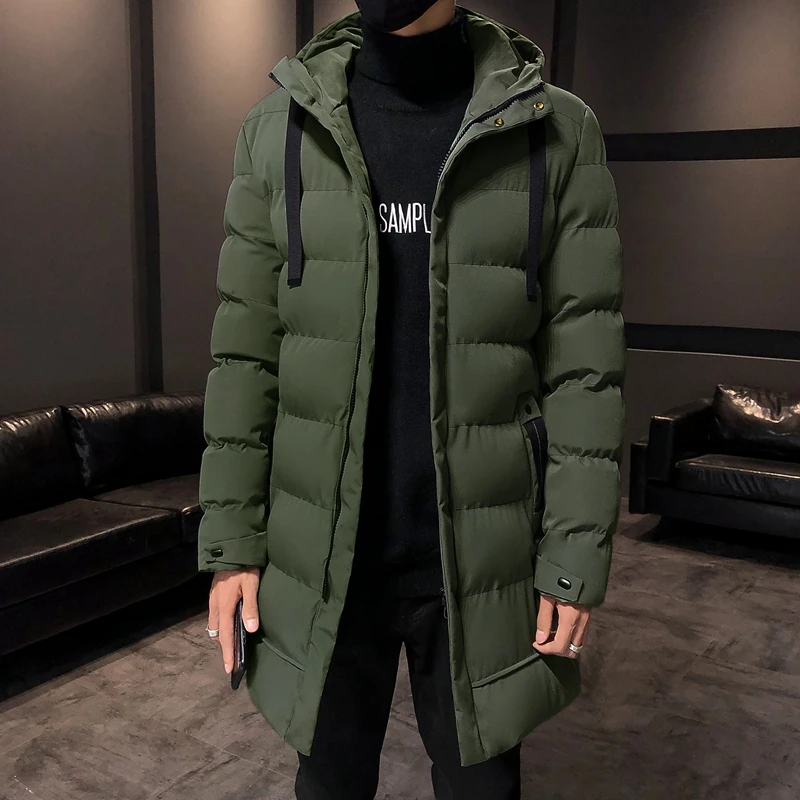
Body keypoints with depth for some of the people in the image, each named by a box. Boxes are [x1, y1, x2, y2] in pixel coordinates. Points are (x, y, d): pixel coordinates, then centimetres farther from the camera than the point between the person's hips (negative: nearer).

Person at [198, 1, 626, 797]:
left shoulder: (558, 131, -3)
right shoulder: (280, 126, 1)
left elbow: (583, 364, -4)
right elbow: (245, 352, 1)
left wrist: (577, 560, -6)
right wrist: (229, 543, -1)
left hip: (480, 561, -1)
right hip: (321, 559, 2)